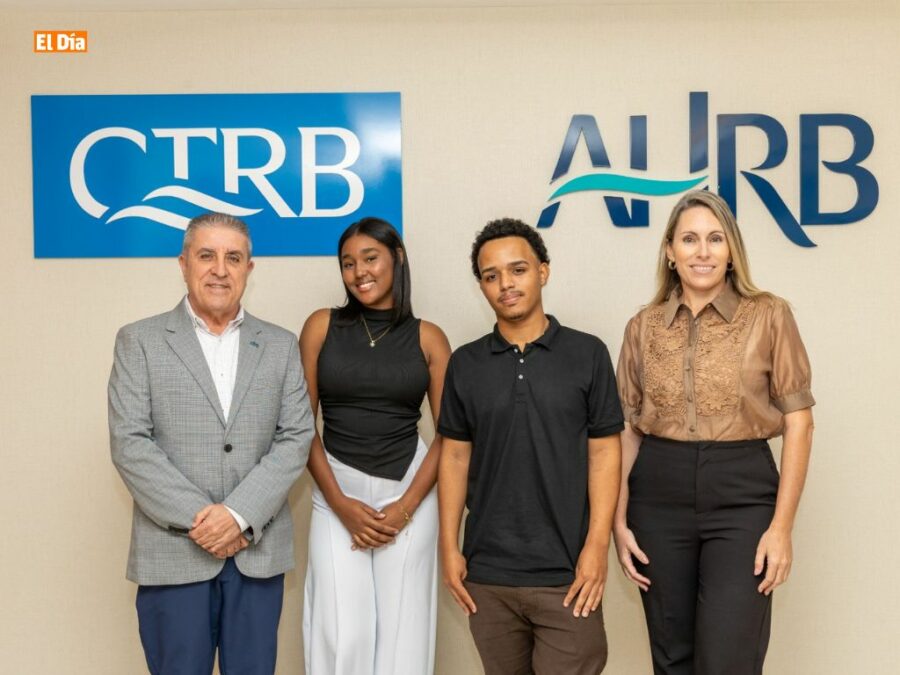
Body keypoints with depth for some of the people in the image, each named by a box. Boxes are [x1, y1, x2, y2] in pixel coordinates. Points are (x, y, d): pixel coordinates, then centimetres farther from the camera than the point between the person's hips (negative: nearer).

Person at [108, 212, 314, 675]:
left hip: (259, 551, 2)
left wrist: (240, 515, -12)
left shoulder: (281, 346, 9)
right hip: (173, 553, -2)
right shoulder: (139, 341, 3)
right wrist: (199, 521, -12)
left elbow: (296, 438, 1)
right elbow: (129, 444, -5)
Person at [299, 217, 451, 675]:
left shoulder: (427, 338, 2)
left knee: (403, 627, 4)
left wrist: (406, 506, -8)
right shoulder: (322, 326, 2)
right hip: (337, 491, 0)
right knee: (342, 632, -2)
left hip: (408, 490, 0)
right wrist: (341, 503, -7)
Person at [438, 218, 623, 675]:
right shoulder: (465, 364, 5)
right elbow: (455, 457, 7)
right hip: (487, 573, 3)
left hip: (566, 571, -2)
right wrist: (449, 548, 2)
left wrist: (597, 545, -9)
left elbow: (603, 453, -2)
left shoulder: (587, 354, -1)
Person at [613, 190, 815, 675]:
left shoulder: (769, 316, -2)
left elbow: (798, 422, -2)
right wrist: (619, 520, 1)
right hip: (659, 498, 3)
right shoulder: (643, 326, 6)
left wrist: (781, 526, -8)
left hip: (742, 497, -3)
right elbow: (626, 428, 9)